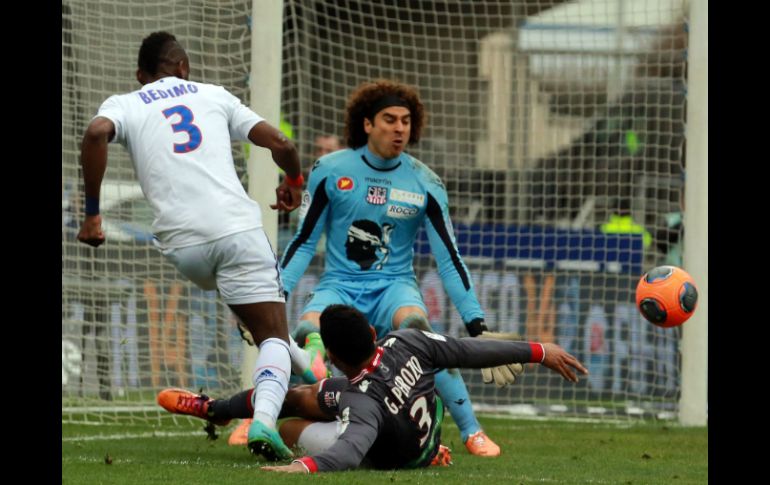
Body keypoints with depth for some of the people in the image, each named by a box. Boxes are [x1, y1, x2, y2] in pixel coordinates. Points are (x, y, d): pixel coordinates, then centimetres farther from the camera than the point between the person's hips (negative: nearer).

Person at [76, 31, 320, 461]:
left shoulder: (125, 105, 15)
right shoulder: (213, 95, 19)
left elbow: (97, 133, -9)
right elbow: (280, 144, 15)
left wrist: (92, 213, -5)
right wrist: (294, 182, 37)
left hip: (181, 242, 1)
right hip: (237, 227, -1)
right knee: (274, 335, 1)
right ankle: (264, 420, -23)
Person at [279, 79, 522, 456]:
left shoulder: (424, 184, -2)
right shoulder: (330, 170, -3)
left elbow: (449, 260, 0)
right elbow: (303, 242, 4)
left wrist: (477, 327, -6)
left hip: (395, 286, 0)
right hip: (339, 285, 0)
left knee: (414, 324, -35)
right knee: (306, 332, -32)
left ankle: (471, 432, -26)